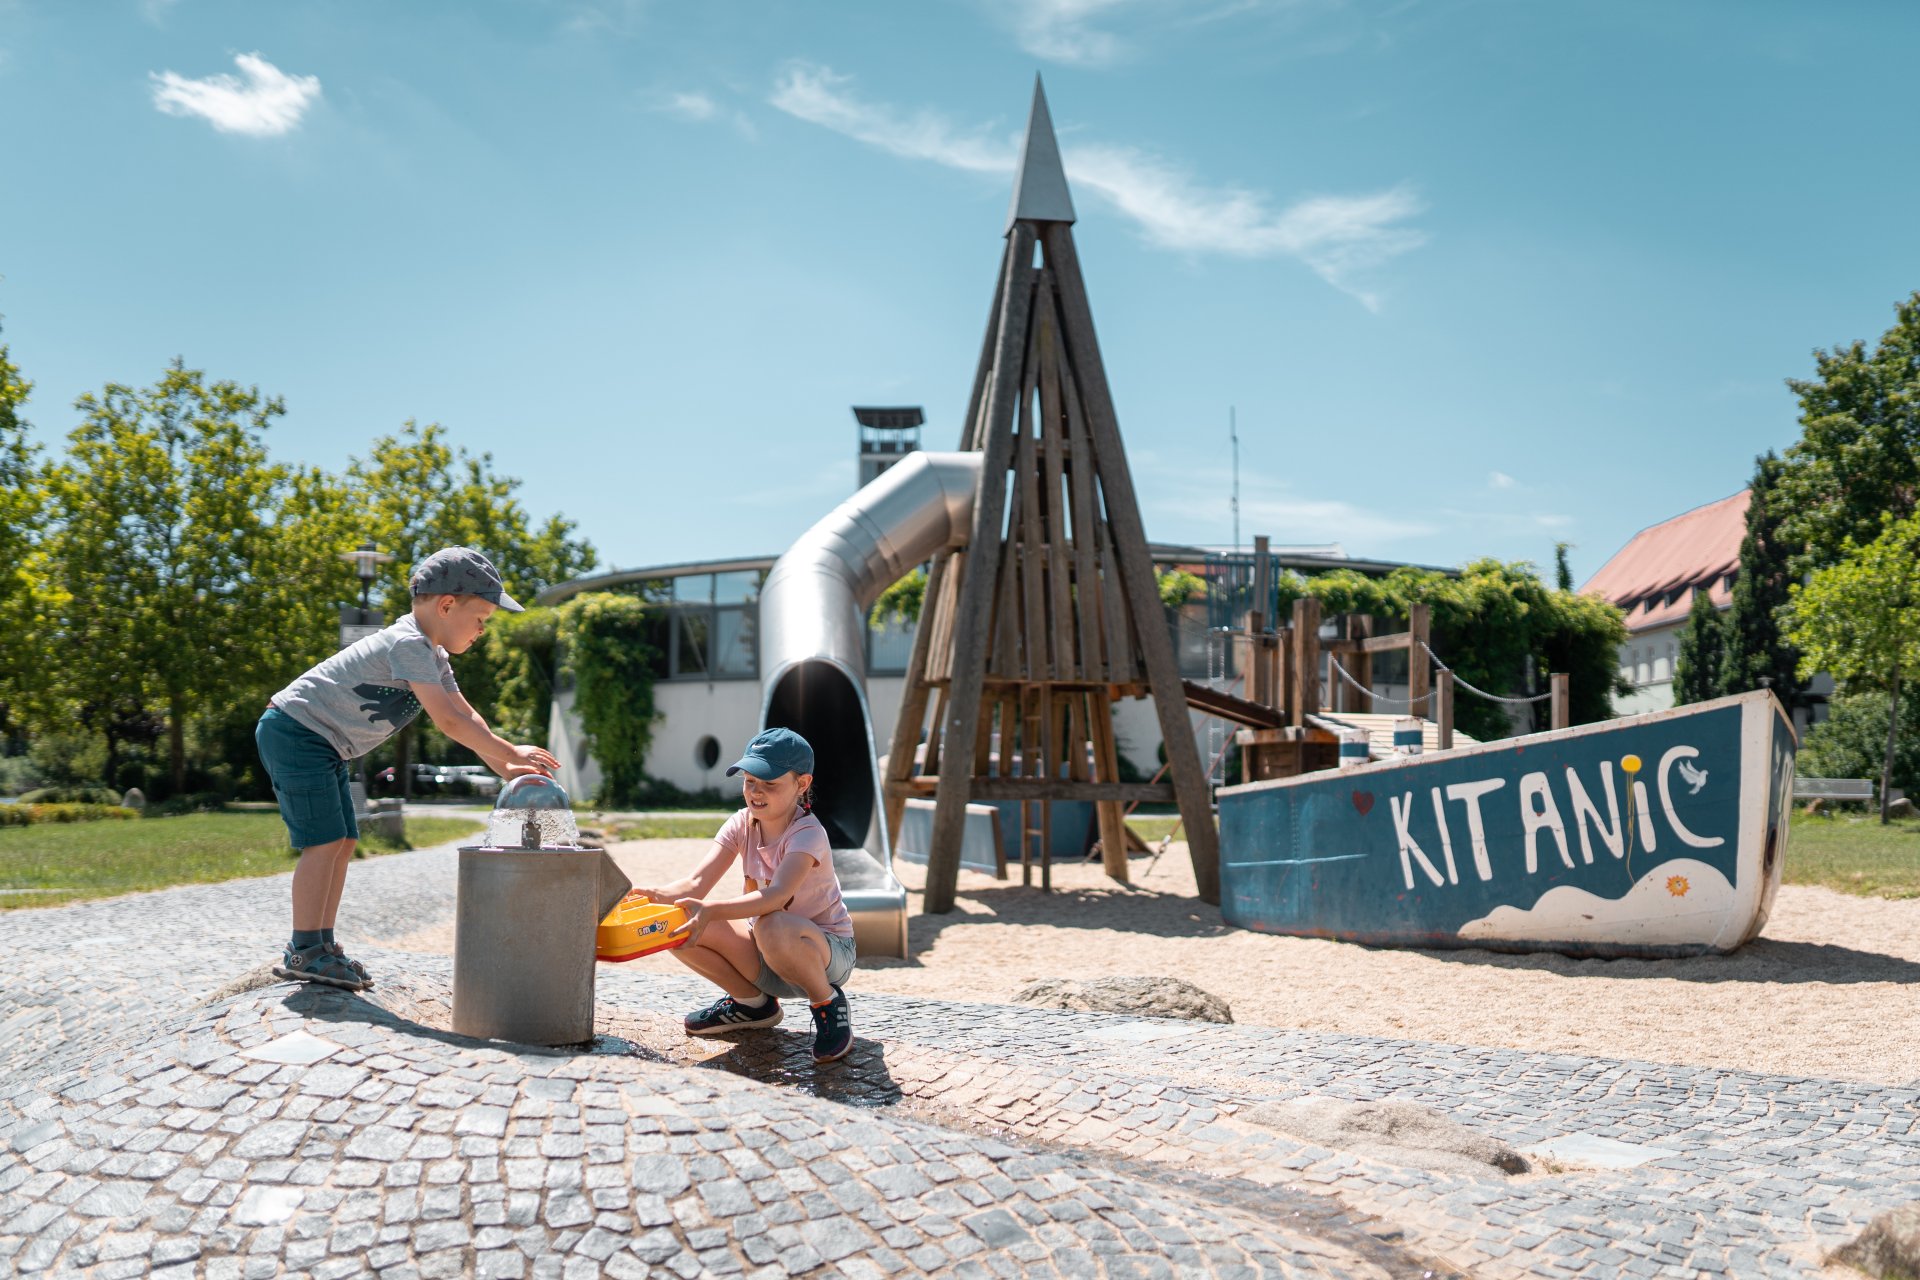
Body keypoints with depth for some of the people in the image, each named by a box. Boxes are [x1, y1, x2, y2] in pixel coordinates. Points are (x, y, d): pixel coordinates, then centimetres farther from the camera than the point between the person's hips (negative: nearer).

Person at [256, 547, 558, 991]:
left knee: (343, 842, 8)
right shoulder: (407, 644, -22)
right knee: (325, 839, -12)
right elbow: (447, 721, -28)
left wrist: (502, 766, 1)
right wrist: (512, 752, -24)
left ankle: (320, 944, 14)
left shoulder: (431, 655, 11)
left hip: (322, 745, 10)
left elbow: (464, 713, 14)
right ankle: (304, 952, -6)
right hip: (295, 732, -10)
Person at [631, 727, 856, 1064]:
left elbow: (776, 896, -41)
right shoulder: (742, 824, -3)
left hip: (827, 952, -6)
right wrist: (654, 895, -33)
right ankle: (754, 1003, 9)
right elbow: (697, 883, -14)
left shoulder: (808, 834, -22)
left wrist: (711, 910, -54)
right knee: (680, 926, -14)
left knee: (773, 926, -40)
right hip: (766, 960, 6)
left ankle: (828, 1003, -11)